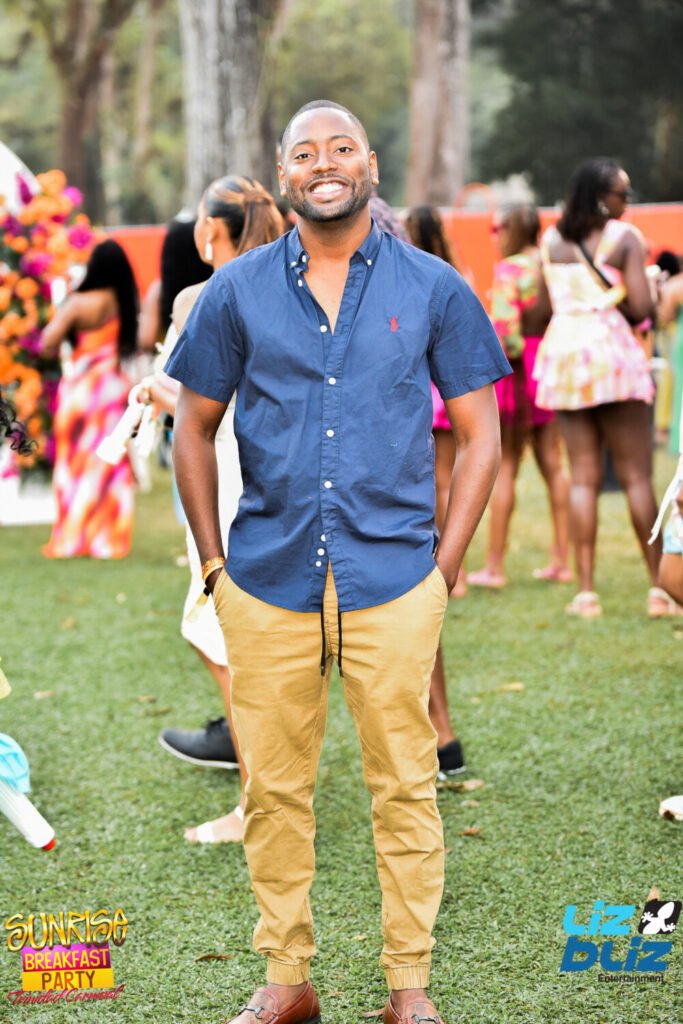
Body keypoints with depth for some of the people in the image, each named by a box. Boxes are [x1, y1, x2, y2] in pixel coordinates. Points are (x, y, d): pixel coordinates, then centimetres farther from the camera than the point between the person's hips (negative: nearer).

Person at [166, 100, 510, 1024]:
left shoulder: (434, 289, 3)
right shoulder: (237, 291, 5)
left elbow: (479, 435, 6)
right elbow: (194, 429, 12)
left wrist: (445, 565, -1)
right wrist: (214, 561, 5)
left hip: (394, 582, -1)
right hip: (267, 583, 1)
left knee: (404, 788, 3)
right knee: (273, 790, 7)